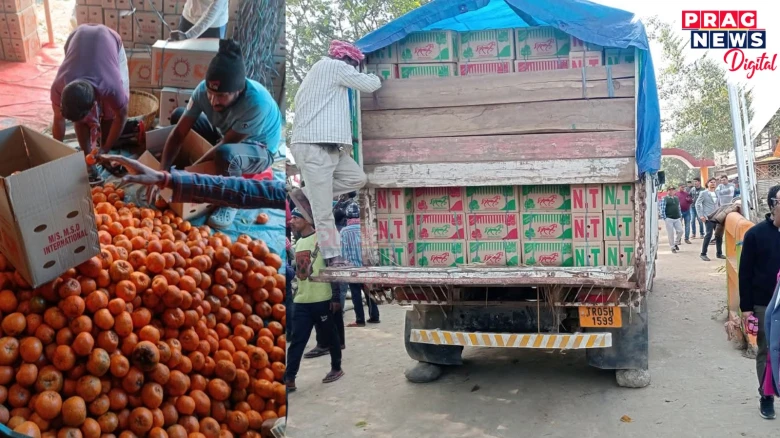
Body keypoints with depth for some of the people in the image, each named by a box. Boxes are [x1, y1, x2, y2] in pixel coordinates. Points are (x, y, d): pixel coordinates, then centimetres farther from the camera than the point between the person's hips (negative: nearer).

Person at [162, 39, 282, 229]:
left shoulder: (257, 103, -38)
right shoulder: (204, 89, -22)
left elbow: (225, 144, -29)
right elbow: (178, 134, -18)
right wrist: (163, 172, -28)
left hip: (258, 150, -6)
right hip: (225, 136, 6)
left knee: (225, 154, -37)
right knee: (178, 115, 1)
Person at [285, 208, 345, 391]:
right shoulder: (298, 243, 14)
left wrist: (336, 296, -12)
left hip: (321, 299, -6)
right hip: (301, 301, 6)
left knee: (330, 336, 10)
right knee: (296, 340, 3)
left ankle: (336, 368, 28)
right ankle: (289, 379, 4)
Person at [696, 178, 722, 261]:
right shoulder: (703, 193, 0)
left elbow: (719, 204, 22)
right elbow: (697, 204, -3)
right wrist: (701, 215, -11)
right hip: (708, 217, -6)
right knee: (709, 234, -13)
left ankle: (719, 253, 16)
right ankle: (703, 254, -4)